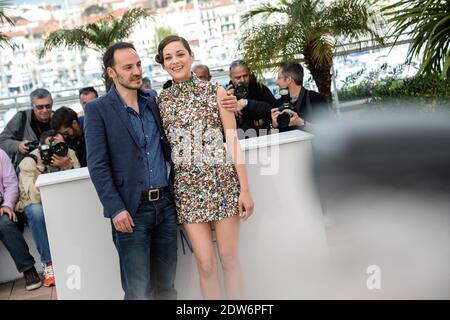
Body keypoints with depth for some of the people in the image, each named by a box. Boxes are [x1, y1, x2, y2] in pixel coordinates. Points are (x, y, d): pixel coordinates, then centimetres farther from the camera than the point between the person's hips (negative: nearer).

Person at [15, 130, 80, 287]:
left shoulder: (69, 155, -13)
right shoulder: (29, 162, -22)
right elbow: (35, 197, -34)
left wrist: (68, 166, -37)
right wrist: (40, 167, -41)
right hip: (35, 204, -2)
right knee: (36, 211, -36)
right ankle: (48, 263, -26)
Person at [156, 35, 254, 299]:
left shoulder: (216, 91, 1)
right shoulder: (161, 100, 7)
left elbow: (233, 140, -2)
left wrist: (245, 188, -7)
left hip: (223, 180, -1)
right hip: (187, 186, 1)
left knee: (229, 257, 5)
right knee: (206, 263, 2)